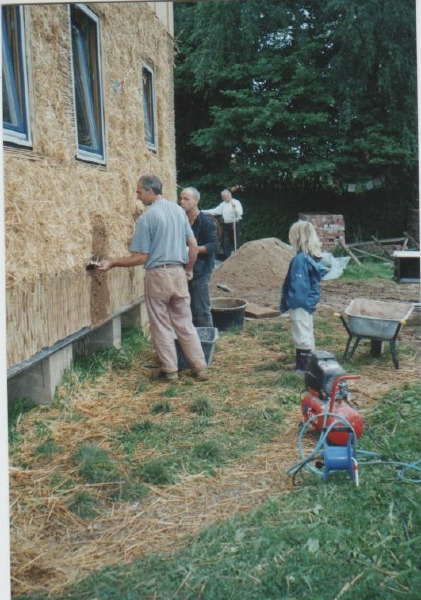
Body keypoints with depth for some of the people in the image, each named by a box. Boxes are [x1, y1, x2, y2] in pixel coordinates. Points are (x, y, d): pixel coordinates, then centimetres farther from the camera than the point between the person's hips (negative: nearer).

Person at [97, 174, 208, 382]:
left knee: (161, 326, 7)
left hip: (157, 275, -5)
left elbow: (140, 258, -12)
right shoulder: (179, 210, 6)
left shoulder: (146, 218, -12)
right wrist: (189, 269, 21)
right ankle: (200, 367, 14)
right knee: (185, 323, 12)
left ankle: (170, 370, 14)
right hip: (178, 273, 5)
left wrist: (111, 263, -2)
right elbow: (193, 245, 9)